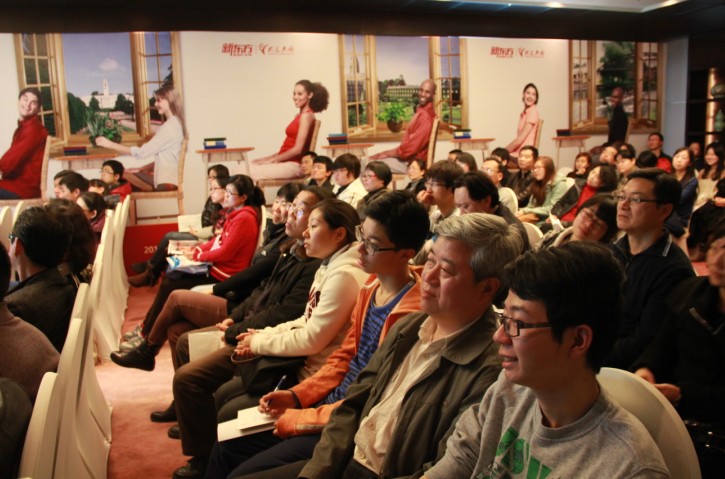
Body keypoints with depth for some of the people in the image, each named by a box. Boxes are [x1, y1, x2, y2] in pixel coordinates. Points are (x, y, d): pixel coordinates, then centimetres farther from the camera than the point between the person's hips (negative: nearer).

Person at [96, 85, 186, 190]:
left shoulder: (169, 126, -15)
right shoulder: (175, 123, 14)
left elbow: (142, 152, -15)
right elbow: (158, 155, 14)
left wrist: (111, 144, -9)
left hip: (165, 180, -9)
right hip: (166, 176, 9)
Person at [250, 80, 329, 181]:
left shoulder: (306, 116, -8)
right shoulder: (299, 116, 18)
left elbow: (297, 149, -15)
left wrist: (271, 159, -9)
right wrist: (267, 158, 10)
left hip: (294, 165, -8)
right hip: (286, 162, 8)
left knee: (252, 172, -22)